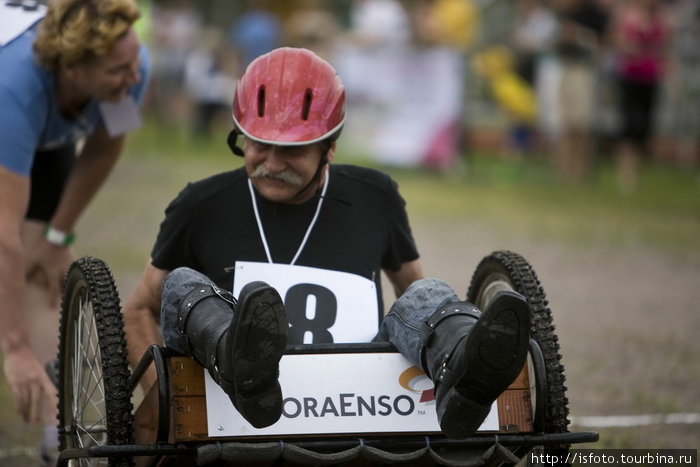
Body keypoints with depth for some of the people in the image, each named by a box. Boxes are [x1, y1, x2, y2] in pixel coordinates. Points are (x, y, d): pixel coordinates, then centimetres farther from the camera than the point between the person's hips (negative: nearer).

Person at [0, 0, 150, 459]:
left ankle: (60, 431, -12)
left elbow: (103, 151, -11)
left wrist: (58, 236, -7)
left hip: (48, 143, 4)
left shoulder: (131, 67, -35)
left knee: (48, 275, -8)